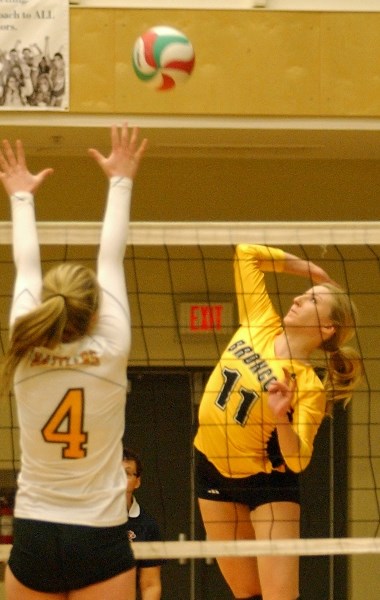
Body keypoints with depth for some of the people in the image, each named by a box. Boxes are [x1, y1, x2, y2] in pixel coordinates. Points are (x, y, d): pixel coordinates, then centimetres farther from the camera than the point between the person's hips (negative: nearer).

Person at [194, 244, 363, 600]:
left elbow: (297, 460, -26)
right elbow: (246, 253, 1)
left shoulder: (308, 386, -20)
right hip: (213, 468, 6)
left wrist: (281, 418, -43)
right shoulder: (259, 323, -6)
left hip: (267, 482, -6)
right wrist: (313, 270, 1)